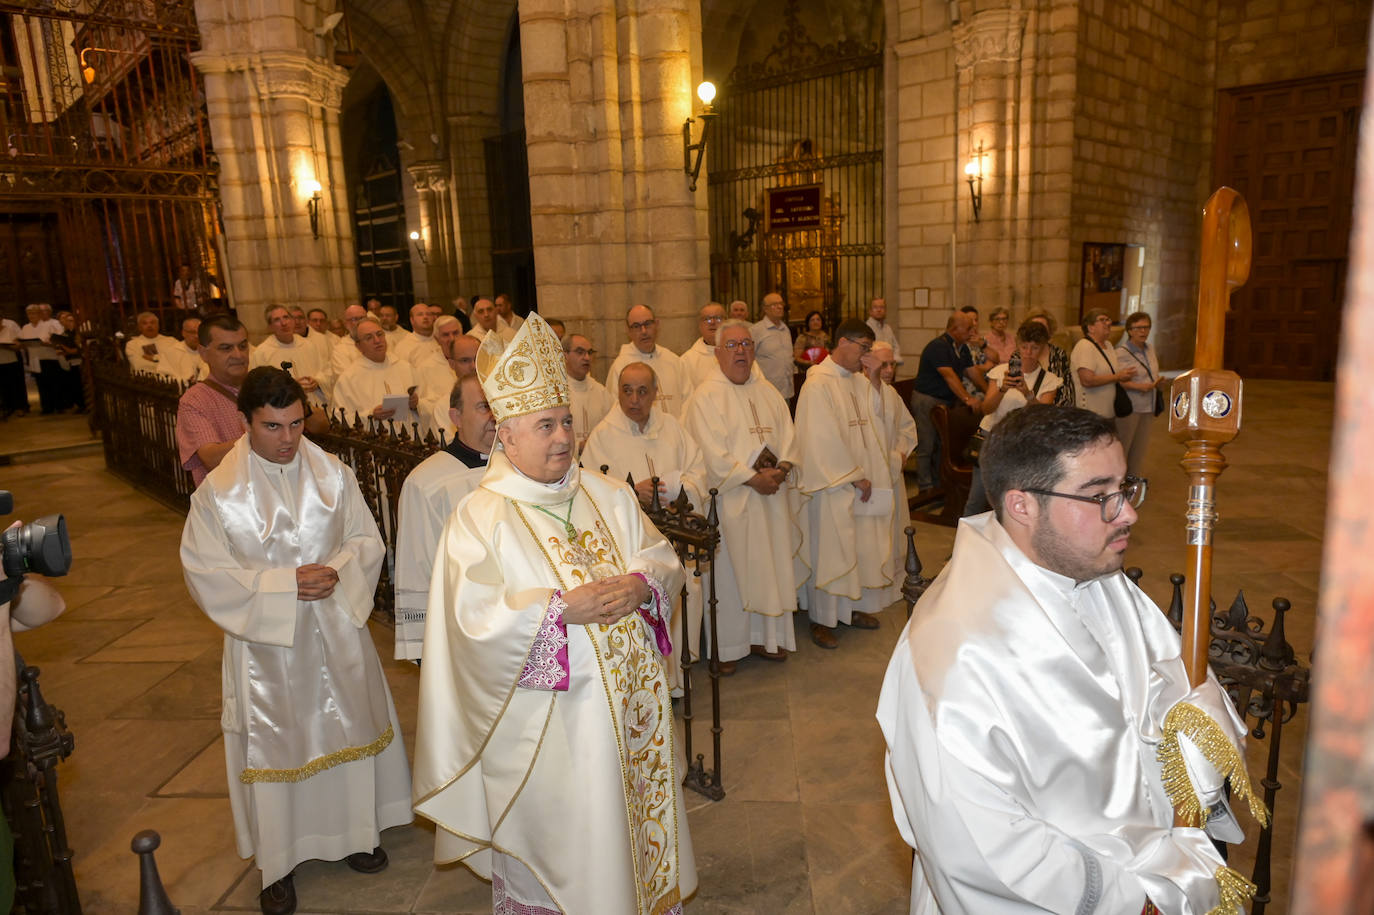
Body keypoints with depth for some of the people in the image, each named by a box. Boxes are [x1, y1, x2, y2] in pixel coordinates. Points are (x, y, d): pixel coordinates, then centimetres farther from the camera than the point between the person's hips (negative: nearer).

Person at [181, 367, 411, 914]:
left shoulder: (332, 473, -4)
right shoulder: (218, 492, -11)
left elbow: (368, 540, 1)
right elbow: (207, 573, -10)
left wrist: (338, 571, -19)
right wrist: (286, 583, -20)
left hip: (337, 633, 3)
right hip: (267, 640, -2)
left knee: (347, 727, 15)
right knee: (274, 742, 10)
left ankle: (354, 832, 38)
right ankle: (277, 861, 30)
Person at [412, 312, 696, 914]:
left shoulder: (608, 496, 4)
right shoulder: (479, 518, -11)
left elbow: (662, 557, 5)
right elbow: (476, 617, -18)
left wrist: (639, 583, -16)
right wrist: (563, 607, -25)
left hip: (628, 701, 5)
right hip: (545, 722, -4)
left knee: (634, 817, 19)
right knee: (563, 837, 10)